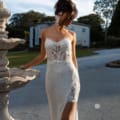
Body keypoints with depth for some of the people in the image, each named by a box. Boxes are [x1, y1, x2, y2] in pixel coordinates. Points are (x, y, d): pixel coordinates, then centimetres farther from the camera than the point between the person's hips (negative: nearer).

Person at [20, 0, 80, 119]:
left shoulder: (71, 35, 3)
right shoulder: (45, 32, 5)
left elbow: (73, 59, 9)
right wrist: (23, 67, 16)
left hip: (69, 79, -2)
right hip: (52, 79, 2)